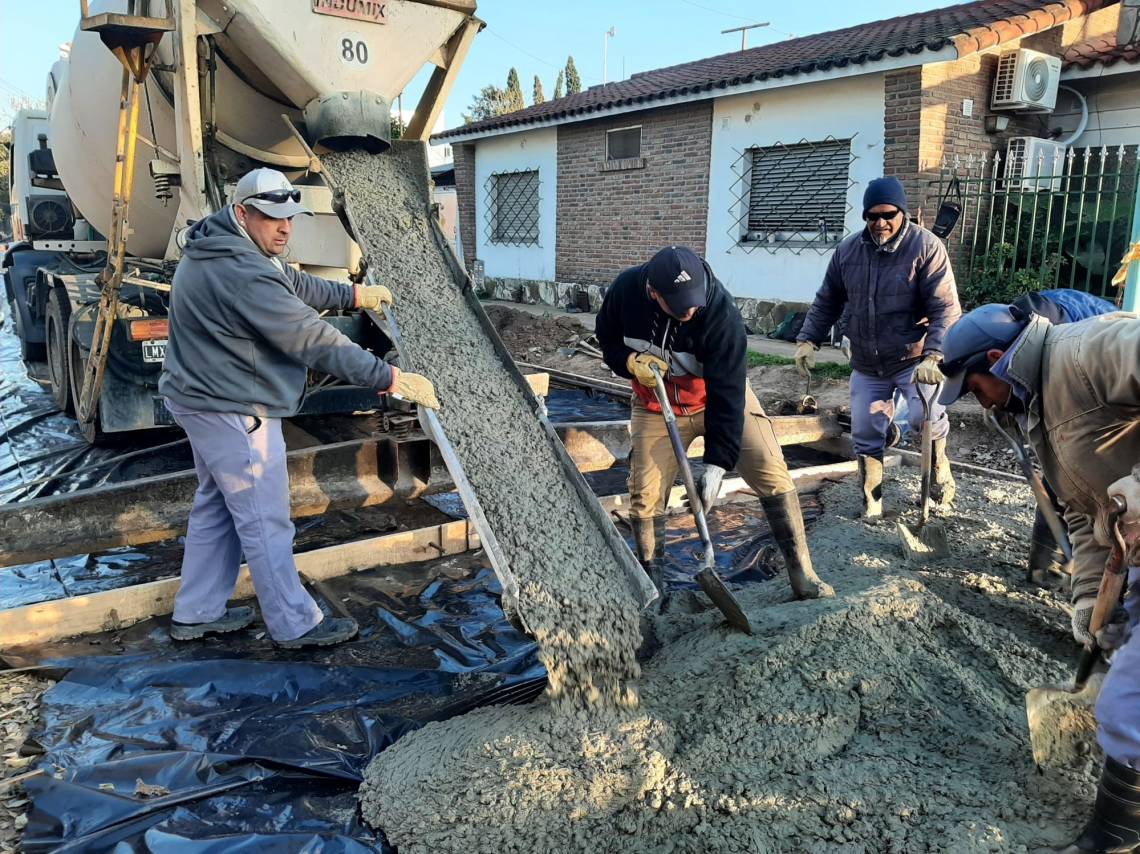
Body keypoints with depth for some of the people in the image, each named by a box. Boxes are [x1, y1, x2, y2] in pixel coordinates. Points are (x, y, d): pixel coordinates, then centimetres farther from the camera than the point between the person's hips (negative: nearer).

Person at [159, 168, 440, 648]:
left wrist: (352, 295, 27)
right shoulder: (242, 273, -26)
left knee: (216, 506, 21)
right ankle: (295, 625, 14)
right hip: (234, 412, -11)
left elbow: (292, 283, 21)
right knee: (265, 523, 1)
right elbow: (313, 339, -28)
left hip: (202, 400, 11)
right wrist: (389, 378, -26)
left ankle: (196, 613, 34)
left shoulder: (218, 249, 8)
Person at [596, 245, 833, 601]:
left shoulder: (721, 311, -32)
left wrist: (716, 464, -30)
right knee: (645, 496, -3)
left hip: (721, 397, -2)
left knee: (772, 474, -12)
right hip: (657, 407, 2)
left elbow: (726, 393, -30)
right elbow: (607, 337, -1)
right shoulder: (626, 289, -22)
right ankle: (650, 583, 19)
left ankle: (803, 578, 0)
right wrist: (630, 361, -24)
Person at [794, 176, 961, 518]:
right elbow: (827, 301, 10)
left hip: (914, 359, -4)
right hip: (866, 365, 4)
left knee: (925, 419, -22)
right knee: (865, 433, 5)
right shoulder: (848, 249, 1)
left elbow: (945, 308, -17)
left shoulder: (926, 246, -12)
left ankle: (939, 464, 10)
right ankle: (872, 500, 22)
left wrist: (934, 355, -30)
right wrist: (808, 340, 0)